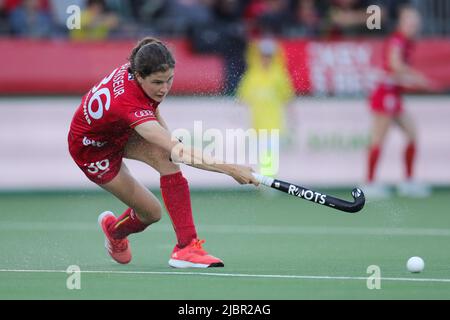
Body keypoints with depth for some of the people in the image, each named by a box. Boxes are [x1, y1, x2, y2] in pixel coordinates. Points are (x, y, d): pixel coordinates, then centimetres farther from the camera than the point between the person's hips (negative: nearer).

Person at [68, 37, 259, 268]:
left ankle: (186, 246, -17)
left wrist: (167, 135, -7)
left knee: (164, 155, -25)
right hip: (92, 148, -6)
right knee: (151, 212, -10)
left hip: (119, 131, 6)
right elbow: (181, 153, -53)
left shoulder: (134, 70, -23)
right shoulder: (130, 105, -44)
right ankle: (114, 229, 23)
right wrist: (229, 169, -60)